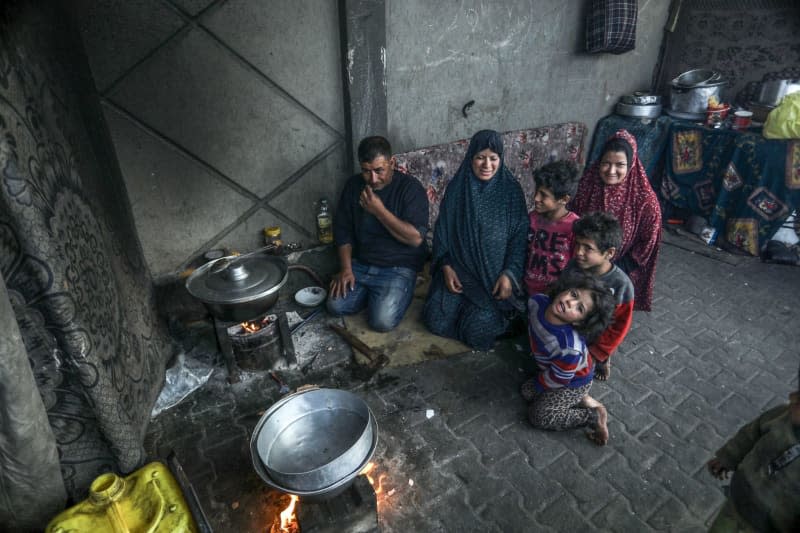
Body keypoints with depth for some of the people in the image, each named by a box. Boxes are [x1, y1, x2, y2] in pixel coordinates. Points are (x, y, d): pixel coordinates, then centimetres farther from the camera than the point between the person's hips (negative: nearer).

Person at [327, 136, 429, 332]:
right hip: (360, 264, 5)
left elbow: (416, 238, -22)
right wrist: (346, 268, -7)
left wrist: (379, 210, -25)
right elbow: (343, 230, 5)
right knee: (336, 306, -13)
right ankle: (372, 293, 12)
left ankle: (400, 292, 9)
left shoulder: (411, 188, -14)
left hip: (399, 267, -4)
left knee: (382, 321, -21)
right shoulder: (353, 185, 0)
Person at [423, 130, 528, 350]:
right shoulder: (457, 187, 0)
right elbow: (442, 229, 3)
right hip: (458, 267, 2)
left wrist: (509, 273, -15)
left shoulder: (511, 190, -4)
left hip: (495, 272, -2)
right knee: (437, 320, -14)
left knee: (479, 328, -19)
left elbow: (520, 236, -4)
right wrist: (446, 266, -9)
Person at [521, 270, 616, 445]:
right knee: (527, 392, 15)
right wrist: (536, 353, 15)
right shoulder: (536, 301, -29)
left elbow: (558, 379, -25)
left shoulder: (570, 348, -47)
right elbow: (533, 328, -2)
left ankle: (594, 416, 7)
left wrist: (538, 384, -4)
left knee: (538, 416, 1)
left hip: (574, 381, -7)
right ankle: (579, 399, 18)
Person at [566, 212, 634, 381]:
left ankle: (602, 360, 26)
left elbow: (619, 328, -16)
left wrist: (592, 354, -13)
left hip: (596, 342, -3)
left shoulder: (621, 285, -26)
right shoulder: (573, 266, -18)